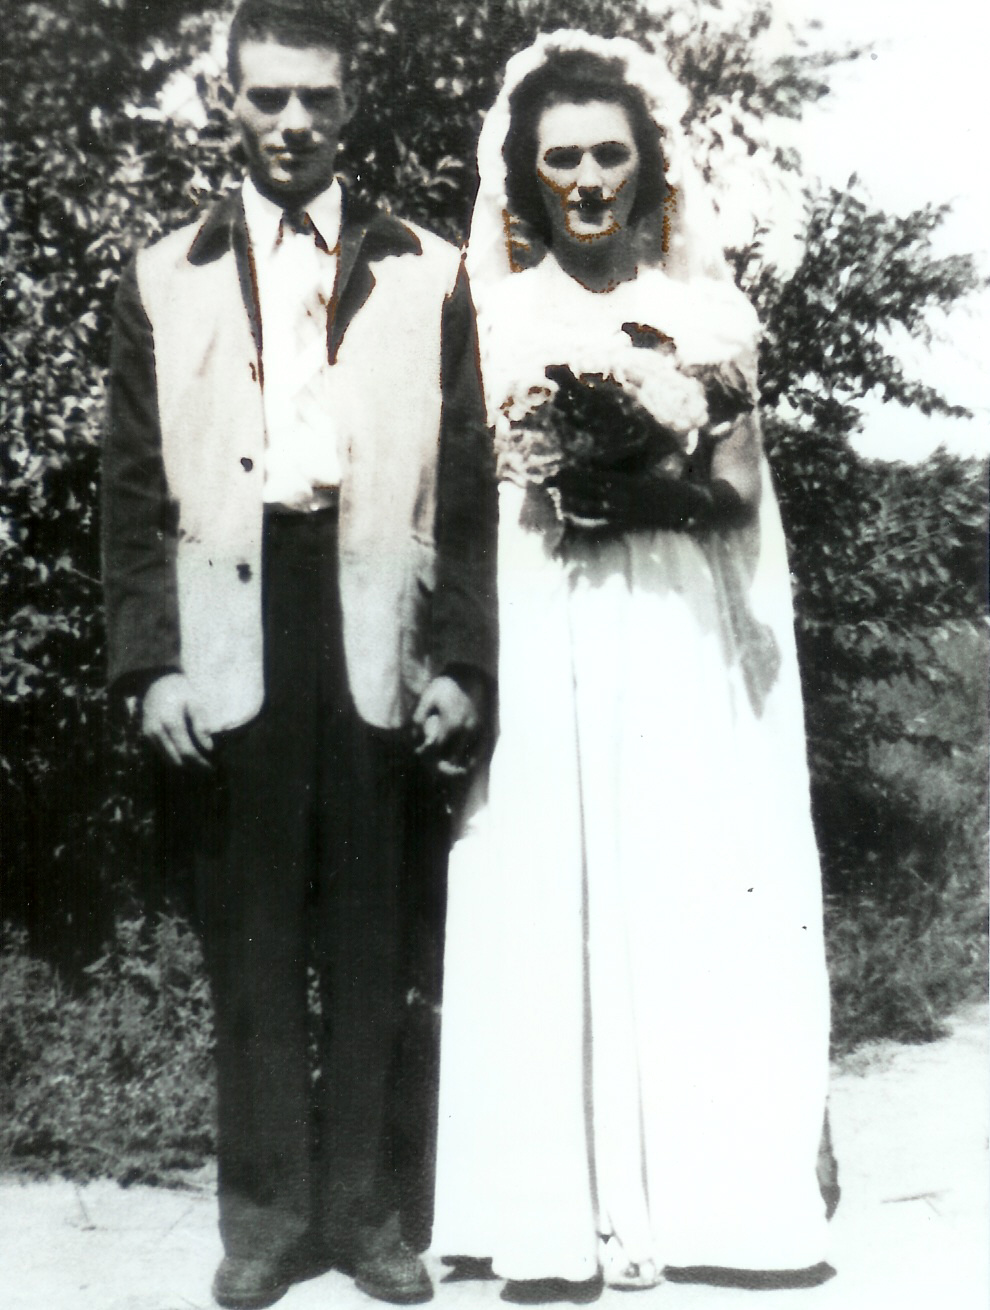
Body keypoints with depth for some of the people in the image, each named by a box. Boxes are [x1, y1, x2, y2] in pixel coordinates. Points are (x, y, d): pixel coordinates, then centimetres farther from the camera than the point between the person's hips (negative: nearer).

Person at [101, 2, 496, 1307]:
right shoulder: (165, 277, 12)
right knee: (250, 941, 7)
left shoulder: (427, 273, 10)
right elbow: (134, 488, 8)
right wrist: (151, 661, -2)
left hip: (378, 638, 0)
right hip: (231, 645, 1)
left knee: (372, 941, 6)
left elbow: (467, 481, 6)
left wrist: (458, 656, -2)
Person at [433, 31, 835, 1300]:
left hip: (684, 652, 2)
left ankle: (712, 1195, 9)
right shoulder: (494, 319, 8)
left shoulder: (710, 313, 12)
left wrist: (621, 473, -14)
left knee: (698, 898, -1)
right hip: (539, 652, -1)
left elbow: (735, 496, 4)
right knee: (549, 904, -4)